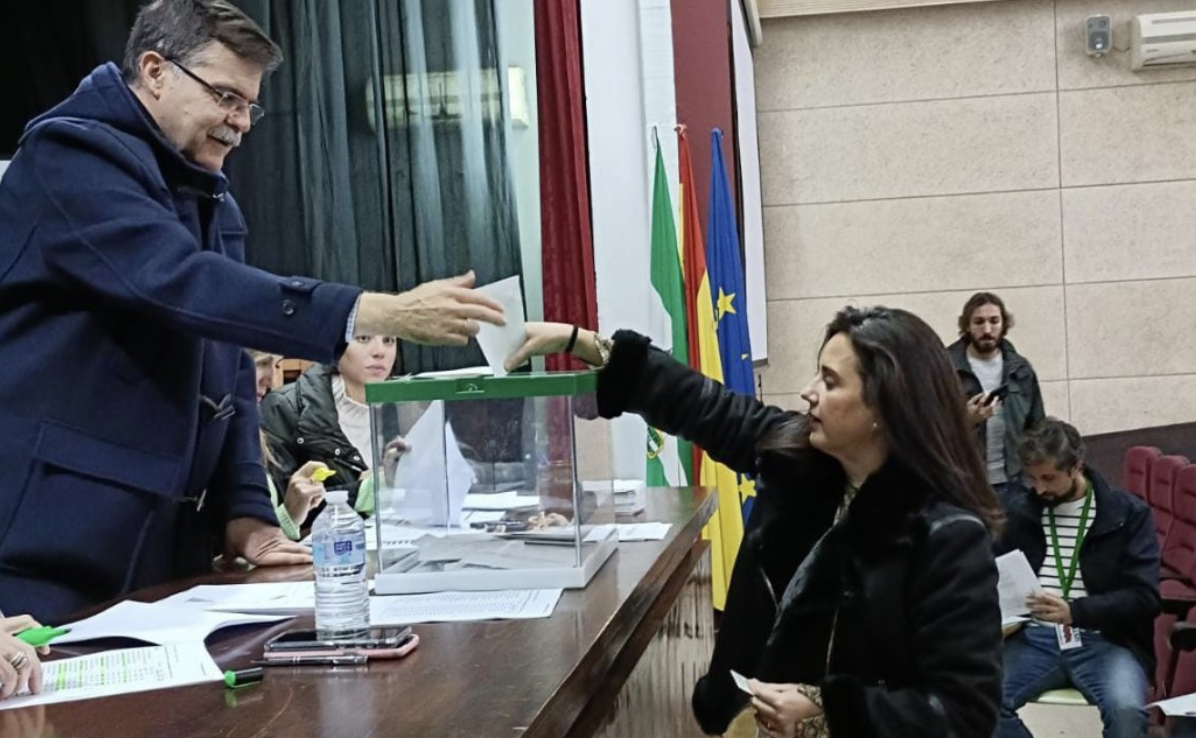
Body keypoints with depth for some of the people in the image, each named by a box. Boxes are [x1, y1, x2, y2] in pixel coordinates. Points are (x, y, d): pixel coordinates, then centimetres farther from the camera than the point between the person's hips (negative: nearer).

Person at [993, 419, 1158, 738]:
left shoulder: (1129, 513, 1)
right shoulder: (1017, 509, 11)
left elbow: (1145, 597, -6)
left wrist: (1074, 611, -21)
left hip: (1105, 640, -2)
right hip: (1034, 637, 2)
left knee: (1126, 709, -34)